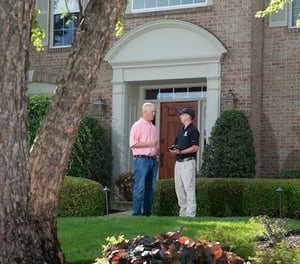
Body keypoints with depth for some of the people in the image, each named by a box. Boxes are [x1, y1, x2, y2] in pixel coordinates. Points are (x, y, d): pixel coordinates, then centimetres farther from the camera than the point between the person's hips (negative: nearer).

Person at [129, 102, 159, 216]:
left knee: (151, 188, 7)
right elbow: (133, 144, -14)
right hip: (142, 160, -8)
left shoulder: (153, 127, 19)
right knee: (139, 188, -8)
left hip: (153, 160, 8)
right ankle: (137, 213, -6)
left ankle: (147, 213, 13)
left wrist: (157, 152, 11)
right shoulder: (137, 125, -5)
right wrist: (149, 143, -15)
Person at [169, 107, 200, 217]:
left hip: (188, 162, -9)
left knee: (189, 188, -9)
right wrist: (174, 149, 1)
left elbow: (195, 147, -17)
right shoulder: (181, 130, 18)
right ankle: (183, 212, 18)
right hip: (178, 162, 9)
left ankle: (190, 213, -8)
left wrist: (180, 151, -21)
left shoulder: (193, 130, -9)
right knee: (179, 188, 11)